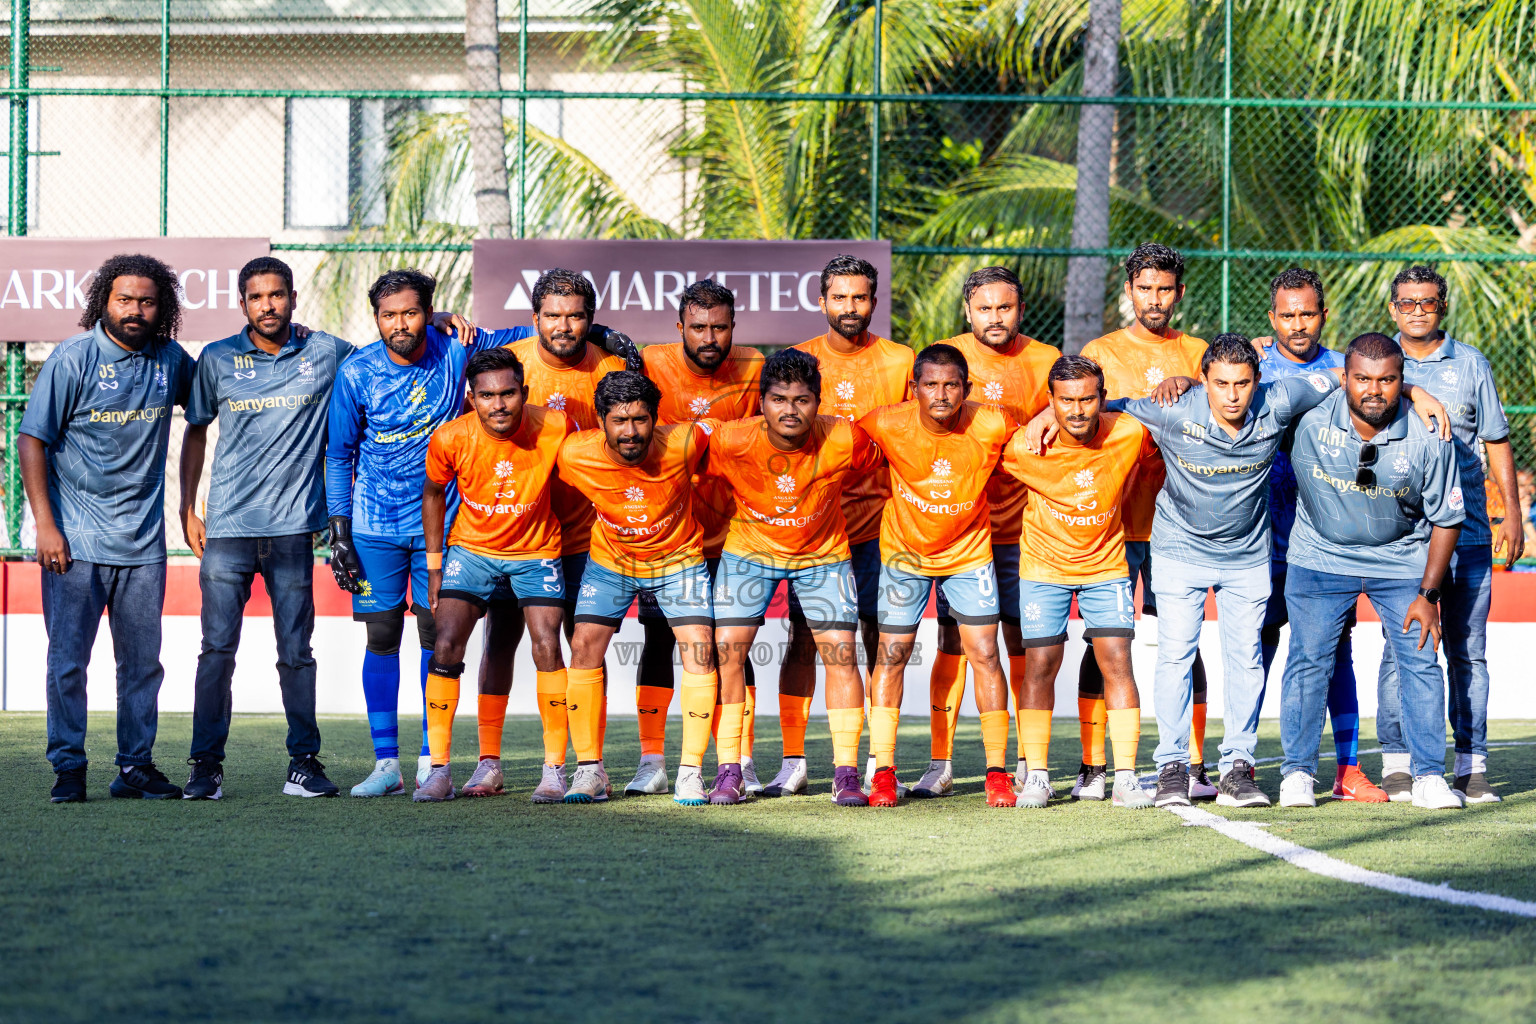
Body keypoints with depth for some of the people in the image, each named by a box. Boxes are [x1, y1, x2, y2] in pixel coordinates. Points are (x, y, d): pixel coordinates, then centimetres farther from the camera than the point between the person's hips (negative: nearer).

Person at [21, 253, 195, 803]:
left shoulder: (170, 360, 5)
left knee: (142, 660, 6)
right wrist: (45, 525, -13)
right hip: (76, 538, -4)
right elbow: (32, 441, -6)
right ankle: (68, 768, 5)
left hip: (143, 540, 4)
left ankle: (136, 767, 14)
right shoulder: (72, 359, -6)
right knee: (68, 658, -3)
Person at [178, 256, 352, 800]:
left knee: (296, 651, 4)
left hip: (292, 527, 0)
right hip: (227, 527, 0)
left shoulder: (327, 354, 5)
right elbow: (195, 431, 16)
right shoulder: (217, 360, 6)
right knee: (217, 649, -4)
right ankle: (206, 765, -1)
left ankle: (305, 761, 11)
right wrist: (187, 508, 11)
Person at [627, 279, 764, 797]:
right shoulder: (653, 364, -10)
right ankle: (652, 763, 5)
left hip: (727, 531, 1)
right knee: (659, 638, -1)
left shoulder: (753, 369, -6)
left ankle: (741, 762, 5)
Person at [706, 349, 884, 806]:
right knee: (727, 650, -10)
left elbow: (878, 464, -4)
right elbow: (699, 480, -5)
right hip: (749, 548, 0)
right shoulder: (731, 440, -25)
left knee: (841, 652, -9)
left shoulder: (844, 440, -26)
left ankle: (846, 772, -1)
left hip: (823, 554, 0)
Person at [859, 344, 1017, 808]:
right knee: (891, 653, -1)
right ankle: (883, 772, 6)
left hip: (970, 551, 0)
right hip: (905, 551, 0)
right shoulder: (887, 425, -23)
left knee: (985, 653, -4)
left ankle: (997, 773, 3)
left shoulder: (992, 426, -22)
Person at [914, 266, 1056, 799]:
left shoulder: (1045, 362, 3)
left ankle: (1028, 763, 9)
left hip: (1022, 529, 0)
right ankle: (940, 764, 1)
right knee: (952, 641, -2)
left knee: (1025, 643, 1)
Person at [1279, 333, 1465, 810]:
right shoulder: (1311, 422, -19)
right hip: (1321, 557, 0)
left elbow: (1446, 519, -7)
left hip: (1401, 561, 0)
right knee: (1308, 659, -4)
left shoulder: (1427, 439, -17)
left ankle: (1429, 776, 4)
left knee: (1421, 662, -5)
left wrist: (1428, 594, -8)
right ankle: (1298, 772, 7)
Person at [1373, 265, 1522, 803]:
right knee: (1401, 649, -3)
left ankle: (1471, 766, 3)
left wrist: (1512, 514, 6)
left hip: (1467, 531, 1)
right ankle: (1397, 764, 2)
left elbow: (1496, 441, 12)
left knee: (1468, 650, 0)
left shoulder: (1471, 364, 9)